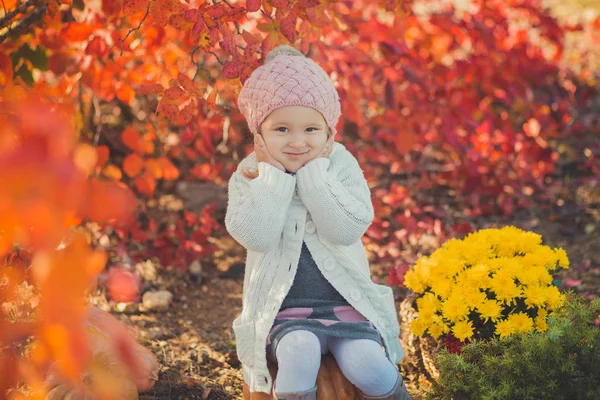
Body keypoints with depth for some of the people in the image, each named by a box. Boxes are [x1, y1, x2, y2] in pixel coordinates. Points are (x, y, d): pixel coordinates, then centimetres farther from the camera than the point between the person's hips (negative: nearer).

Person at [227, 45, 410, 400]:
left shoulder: (341, 165, 1)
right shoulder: (249, 177, 1)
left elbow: (347, 229, -15)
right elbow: (257, 236, -16)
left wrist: (314, 171, -15)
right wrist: (273, 175, -14)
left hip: (346, 305, 1)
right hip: (284, 312, -1)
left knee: (370, 368, -21)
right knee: (299, 352, -31)